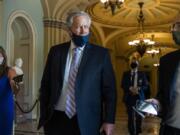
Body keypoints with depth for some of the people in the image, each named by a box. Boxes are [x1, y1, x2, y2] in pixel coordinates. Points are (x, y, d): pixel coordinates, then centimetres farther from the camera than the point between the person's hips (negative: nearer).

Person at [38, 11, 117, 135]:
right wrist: (44, 114, 5)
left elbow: (109, 89, -3)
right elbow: (46, 85, 8)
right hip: (56, 119, 2)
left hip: (86, 121, -1)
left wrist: (109, 120, -7)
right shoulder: (56, 51, 4)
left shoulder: (101, 54, -2)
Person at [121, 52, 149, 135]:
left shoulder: (142, 74, 7)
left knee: (138, 116, 5)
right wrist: (130, 88, -16)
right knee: (130, 116, 2)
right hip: (129, 97, 0)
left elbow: (146, 86, 3)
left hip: (139, 97, 0)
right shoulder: (126, 74, 8)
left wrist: (139, 88, -16)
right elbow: (123, 85, 2)